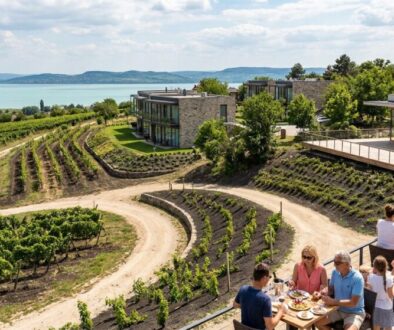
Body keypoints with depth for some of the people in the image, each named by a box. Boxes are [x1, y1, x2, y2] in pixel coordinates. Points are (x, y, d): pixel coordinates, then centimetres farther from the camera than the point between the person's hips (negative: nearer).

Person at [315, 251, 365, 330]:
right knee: (317, 322, -10)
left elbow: (353, 303, -25)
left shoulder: (357, 278, -22)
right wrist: (323, 292, -11)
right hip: (338, 309, 6)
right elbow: (331, 288, 12)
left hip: (354, 312, -6)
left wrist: (333, 302, -28)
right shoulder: (335, 272, -2)